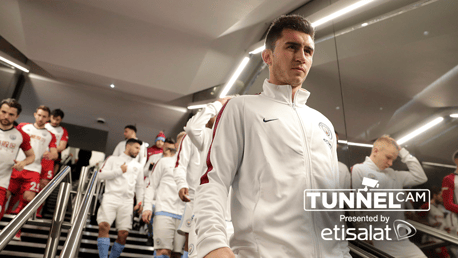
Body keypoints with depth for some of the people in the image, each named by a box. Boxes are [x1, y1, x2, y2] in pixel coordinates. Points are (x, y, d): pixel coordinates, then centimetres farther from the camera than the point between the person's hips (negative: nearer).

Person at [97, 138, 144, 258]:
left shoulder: (138, 166, 22)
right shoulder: (113, 159, 13)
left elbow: (139, 186, 22)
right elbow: (101, 175, 0)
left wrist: (140, 202, 10)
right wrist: (119, 171, -3)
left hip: (127, 202, 3)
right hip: (111, 198, -3)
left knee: (123, 234, -5)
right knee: (103, 226, -20)